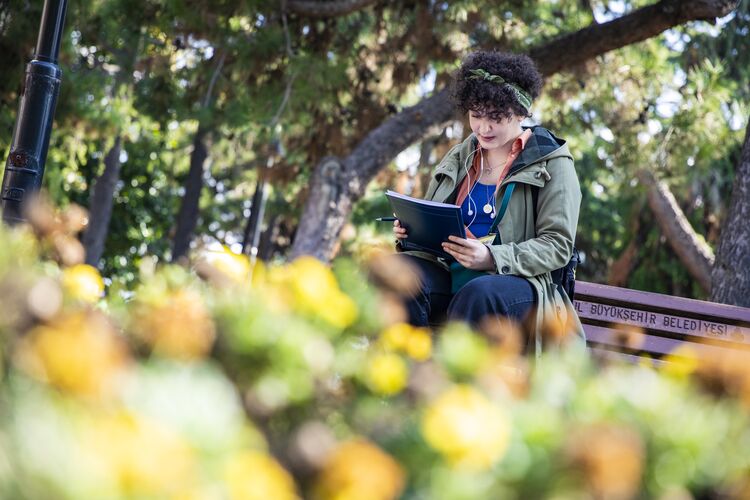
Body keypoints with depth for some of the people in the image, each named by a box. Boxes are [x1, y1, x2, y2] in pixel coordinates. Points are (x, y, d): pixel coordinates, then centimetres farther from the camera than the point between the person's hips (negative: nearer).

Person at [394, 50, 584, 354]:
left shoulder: (551, 163, 3)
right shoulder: (457, 159, 19)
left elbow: (558, 245, -6)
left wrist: (492, 258, -22)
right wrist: (409, 231, 0)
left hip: (519, 285, -4)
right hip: (450, 277, 5)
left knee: (479, 293, -39)